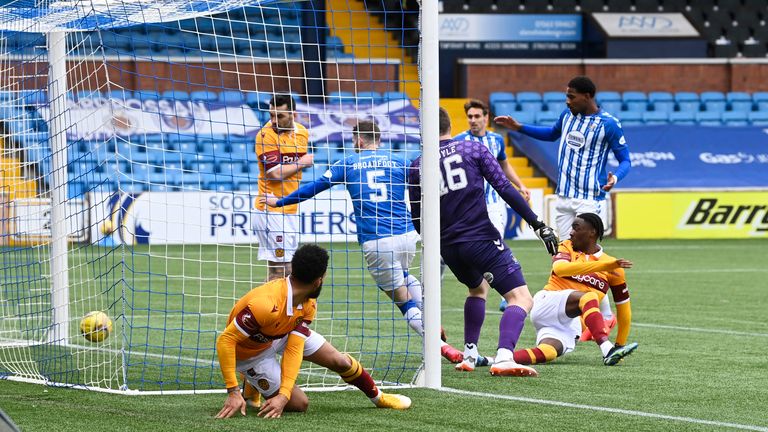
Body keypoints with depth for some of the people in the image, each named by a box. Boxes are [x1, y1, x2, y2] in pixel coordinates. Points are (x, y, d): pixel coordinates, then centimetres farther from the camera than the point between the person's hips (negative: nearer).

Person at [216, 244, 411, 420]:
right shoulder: (266, 305, -44)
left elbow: (295, 348, -24)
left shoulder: (308, 304, -18)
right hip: (250, 352, -6)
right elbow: (224, 341, -42)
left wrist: (284, 394, -37)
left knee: (339, 361, 4)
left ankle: (378, 397, 31)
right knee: (299, 404, -9)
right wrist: (233, 392, -45)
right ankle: (252, 386, 17)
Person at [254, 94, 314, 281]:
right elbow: (275, 173, -20)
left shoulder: (302, 132, 10)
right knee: (278, 268, -11)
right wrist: (301, 163, -8)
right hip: (271, 212, -7)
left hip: (291, 210, 7)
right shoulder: (266, 135, -12)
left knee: (287, 267, 10)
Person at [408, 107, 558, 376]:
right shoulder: (473, 149, 2)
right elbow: (505, 189, -4)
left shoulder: (418, 167, 9)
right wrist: (538, 226, -2)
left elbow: (417, 220, 13)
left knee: (478, 289, 33)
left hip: (448, 248, 5)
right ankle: (504, 357, -31)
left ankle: (469, 355, 27)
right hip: (482, 239, -5)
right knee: (521, 298, -8)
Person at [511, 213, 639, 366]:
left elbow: (623, 306, 14)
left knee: (547, 353, -32)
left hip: (571, 324, 2)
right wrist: (604, 266, -25)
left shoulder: (612, 265, 9)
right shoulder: (567, 248, 7)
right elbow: (560, 269, -17)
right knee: (588, 297, -32)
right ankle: (607, 351, -47)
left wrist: (620, 344, 12)